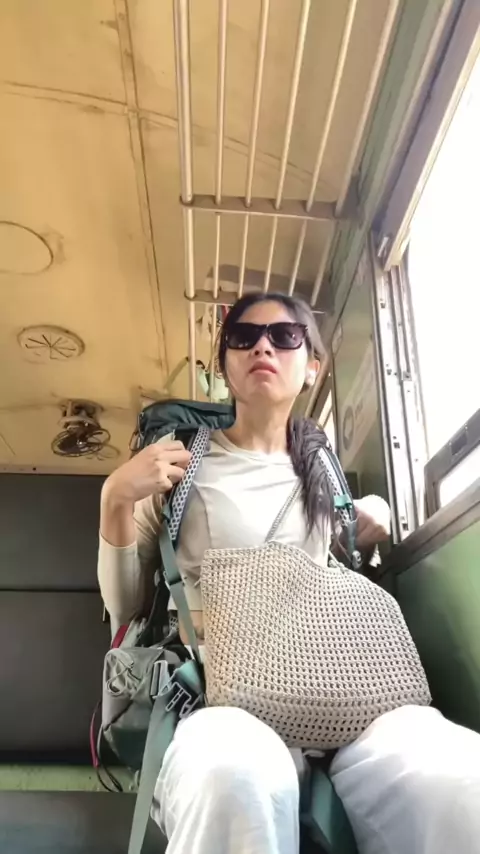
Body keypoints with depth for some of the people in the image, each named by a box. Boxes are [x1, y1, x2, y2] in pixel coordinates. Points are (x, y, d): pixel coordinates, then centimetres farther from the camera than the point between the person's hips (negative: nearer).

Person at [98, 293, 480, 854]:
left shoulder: (323, 474, 16)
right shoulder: (179, 464, 7)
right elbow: (126, 609, 5)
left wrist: (361, 538, 9)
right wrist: (116, 499, -9)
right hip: (212, 690, -2)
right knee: (234, 776, -39)